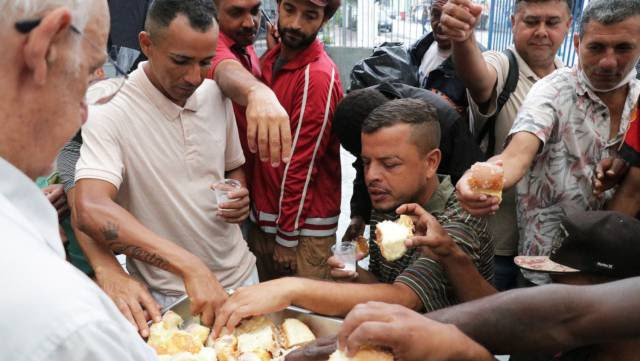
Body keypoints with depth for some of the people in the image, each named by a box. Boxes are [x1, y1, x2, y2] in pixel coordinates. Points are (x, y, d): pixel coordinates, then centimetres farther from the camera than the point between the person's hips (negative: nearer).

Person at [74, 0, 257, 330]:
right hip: (167, 296, -5)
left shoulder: (216, 95, -1)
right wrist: (189, 266, -41)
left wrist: (240, 195, -9)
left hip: (240, 274, 6)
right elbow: (91, 211, -32)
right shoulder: (111, 114, -19)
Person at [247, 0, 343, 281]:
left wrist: (287, 236, -14)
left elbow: (302, 164, -18)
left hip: (304, 225, -7)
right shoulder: (271, 60, 6)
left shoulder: (318, 76, -20)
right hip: (263, 216, 8)